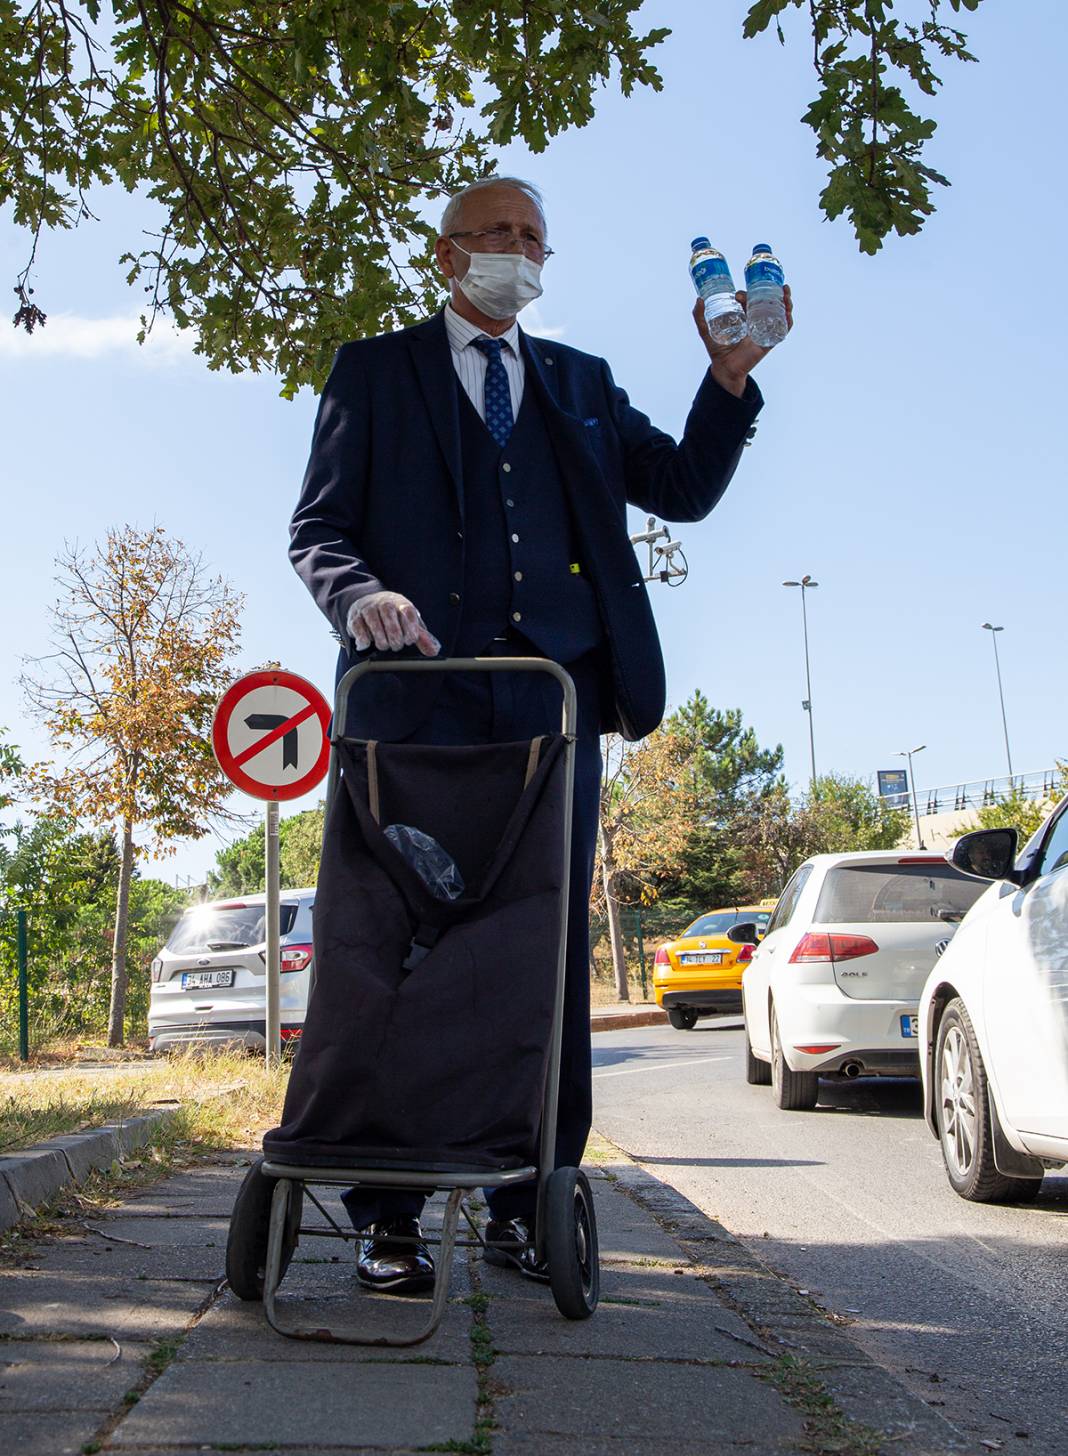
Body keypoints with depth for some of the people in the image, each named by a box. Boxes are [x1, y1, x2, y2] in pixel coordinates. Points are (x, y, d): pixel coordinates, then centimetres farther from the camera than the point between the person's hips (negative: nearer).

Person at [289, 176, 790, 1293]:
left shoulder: (580, 383, 24)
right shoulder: (375, 371, 15)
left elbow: (684, 489, 17)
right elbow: (318, 528, 6)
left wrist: (730, 374, 2)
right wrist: (362, 595, -16)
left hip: (554, 697, 3)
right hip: (420, 693, -2)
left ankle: (527, 1203, 8)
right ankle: (386, 1212, 5)